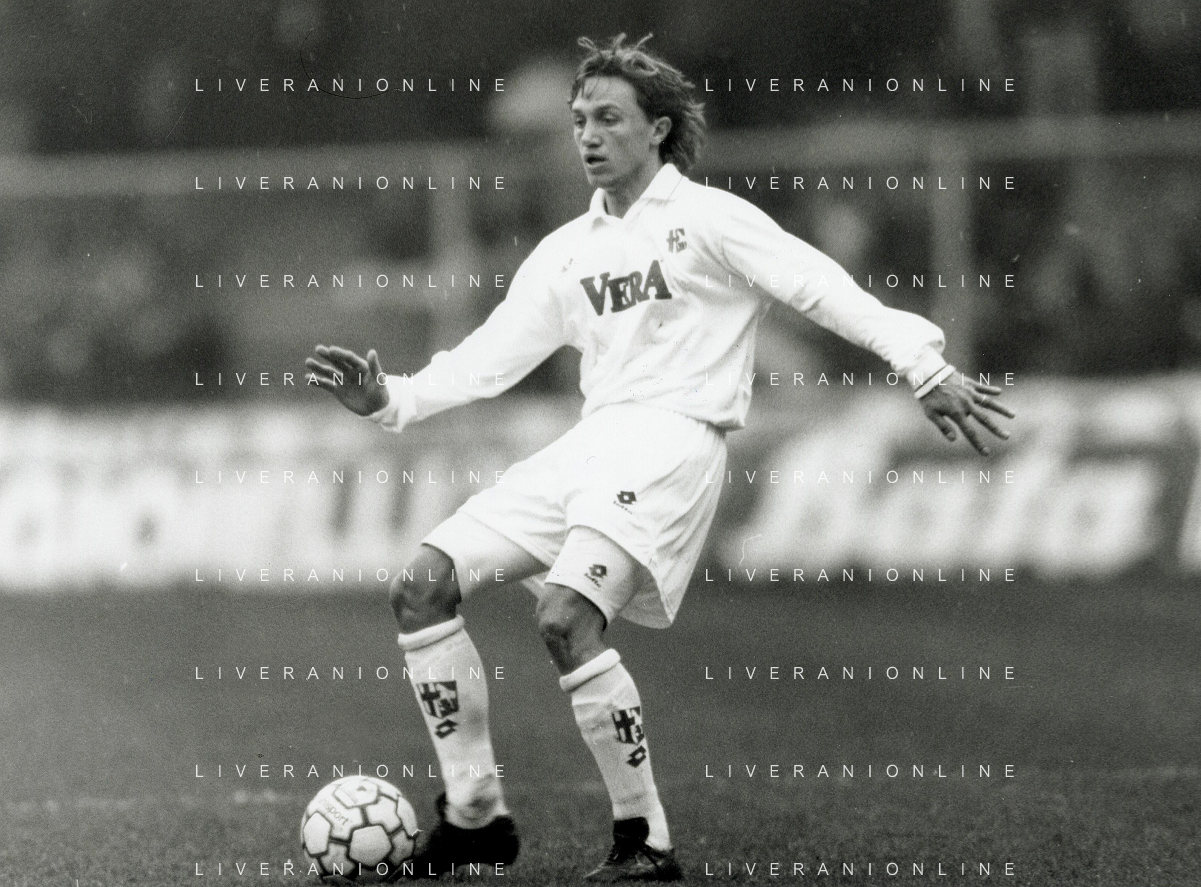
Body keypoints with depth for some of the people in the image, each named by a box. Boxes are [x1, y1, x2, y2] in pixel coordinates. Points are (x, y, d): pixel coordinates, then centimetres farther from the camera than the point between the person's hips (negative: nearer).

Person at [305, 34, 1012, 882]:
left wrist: (925, 365, -21)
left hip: (676, 438, -7)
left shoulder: (708, 220, -1)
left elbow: (825, 290, -9)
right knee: (422, 587, -5)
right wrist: (390, 399, 5)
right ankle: (475, 814, 2)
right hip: (589, 443, 7)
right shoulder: (567, 252, 19)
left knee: (567, 618, -28)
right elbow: (489, 357, 20)